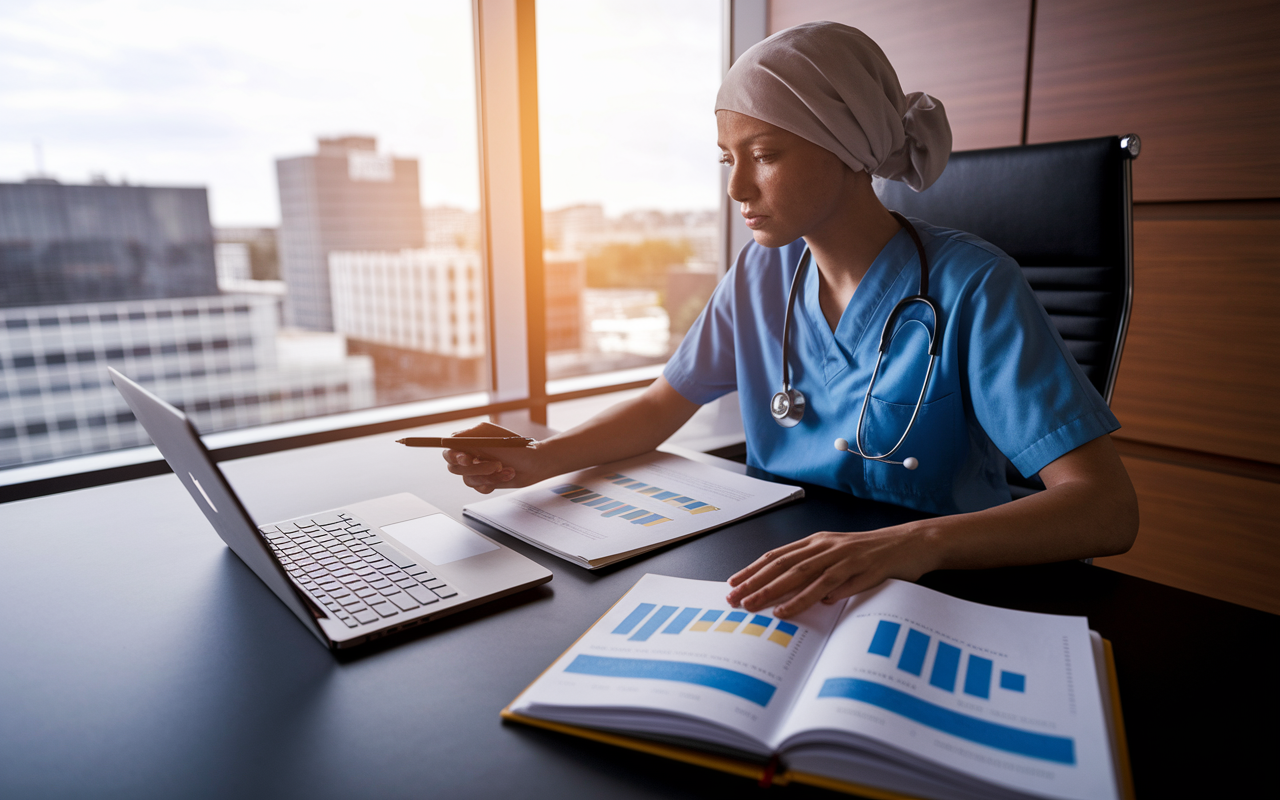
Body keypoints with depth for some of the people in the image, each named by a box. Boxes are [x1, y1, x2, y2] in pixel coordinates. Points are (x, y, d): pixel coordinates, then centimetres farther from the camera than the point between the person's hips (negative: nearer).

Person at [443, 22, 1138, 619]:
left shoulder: (969, 289, -17)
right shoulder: (761, 274, -1)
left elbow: (1106, 506, -22)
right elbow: (661, 407, 7)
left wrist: (917, 543, -41)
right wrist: (538, 460, -10)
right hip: (781, 582, 4)